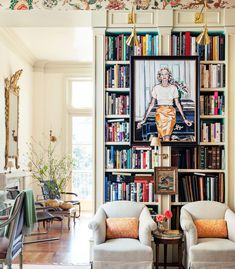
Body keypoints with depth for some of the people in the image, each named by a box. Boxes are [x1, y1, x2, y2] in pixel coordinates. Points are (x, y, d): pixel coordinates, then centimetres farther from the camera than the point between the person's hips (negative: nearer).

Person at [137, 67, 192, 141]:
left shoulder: (173, 88, 3)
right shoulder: (156, 88, 2)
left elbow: (177, 103, 7)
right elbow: (151, 104, 3)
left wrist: (184, 119, 6)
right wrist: (144, 119, -1)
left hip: (170, 113, 0)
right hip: (160, 113, 0)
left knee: (167, 138, -14)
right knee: (164, 137, -3)